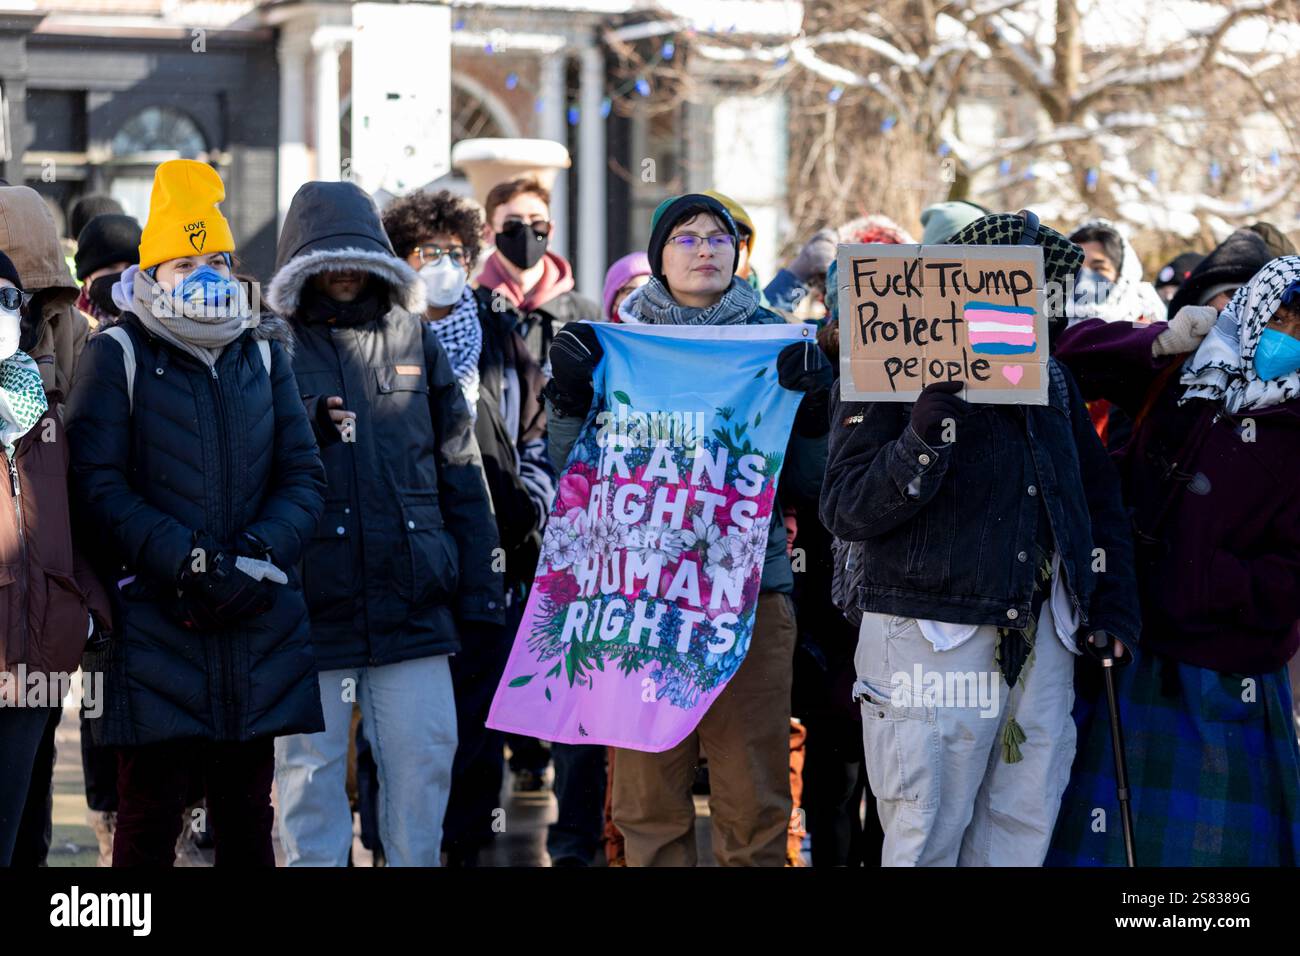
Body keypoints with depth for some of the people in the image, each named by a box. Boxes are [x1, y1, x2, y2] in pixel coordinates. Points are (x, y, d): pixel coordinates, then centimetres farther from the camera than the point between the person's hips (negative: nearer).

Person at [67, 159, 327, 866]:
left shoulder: (263, 355, 14)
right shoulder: (118, 356, 1)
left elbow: (303, 479, 8)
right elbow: (98, 486, -8)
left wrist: (256, 555, -10)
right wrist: (187, 562, -18)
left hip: (255, 621, 4)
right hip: (153, 620, -4)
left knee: (247, 814, 9)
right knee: (149, 814, -3)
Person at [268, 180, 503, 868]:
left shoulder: (415, 342, 12)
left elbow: (460, 472, 12)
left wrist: (479, 592, 8)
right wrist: (305, 427, -18)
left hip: (413, 601, 2)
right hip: (311, 607, -2)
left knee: (425, 760, 3)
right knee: (311, 770, 4)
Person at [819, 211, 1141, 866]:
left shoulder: (1049, 377, 15)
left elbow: (1100, 498, 26)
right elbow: (844, 512, -13)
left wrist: (1112, 608, 16)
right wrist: (931, 428, -24)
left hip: (1043, 639, 6)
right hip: (932, 639, -6)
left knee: (1021, 836, 7)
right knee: (926, 843, -5)